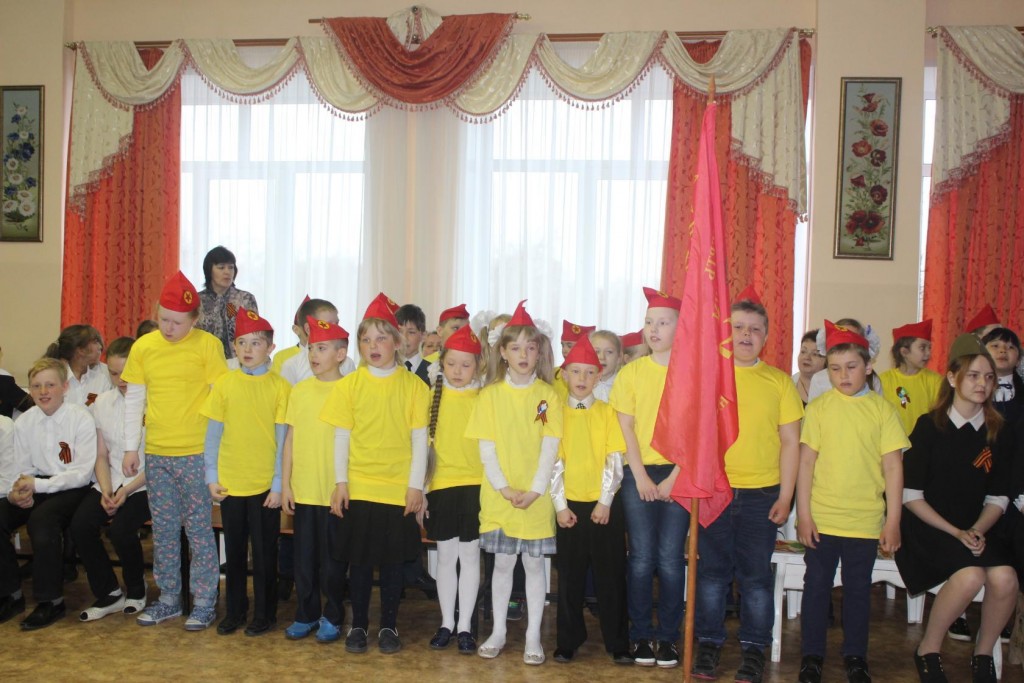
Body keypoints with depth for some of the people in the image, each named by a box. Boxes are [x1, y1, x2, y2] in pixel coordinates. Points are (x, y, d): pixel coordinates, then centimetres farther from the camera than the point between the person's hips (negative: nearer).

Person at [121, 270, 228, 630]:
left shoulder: (208, 345, -8)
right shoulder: (144, 347, 3)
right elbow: (134, 398, 9)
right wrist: (131, 448, 7)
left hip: (196, 452, -4)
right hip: (156, 453, 4)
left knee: (199, 530, 2)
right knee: (163, 530, 13)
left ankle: (204, 602, 13)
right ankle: (168, 599, 26)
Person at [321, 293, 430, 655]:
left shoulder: (413, 385, -2)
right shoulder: (350, 384, 0)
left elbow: (420, 438, -1)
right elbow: (341, 436, 1)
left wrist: (416, 485, -5)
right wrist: (340, 482, -4)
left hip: (399, 488, 0)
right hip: (358, 486, 1)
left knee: (393, 560, 9)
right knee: (359, 560, 10)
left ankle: (389, 626, 23)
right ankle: (358, 624, 24)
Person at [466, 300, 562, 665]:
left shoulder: (548, 395, 0)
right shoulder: (490, 394, 1)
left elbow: (549, 447, -4)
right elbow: (486, 448, -2)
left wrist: (534, 490, -13)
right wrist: (504, 488, -11)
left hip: (536, 497, 0)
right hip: (498, 495, 1)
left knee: (534, 564, 6)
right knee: (503, 563, 9)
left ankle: (533, 636, 16)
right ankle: (498, 632, 21)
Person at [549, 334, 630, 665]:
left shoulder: (607, 412, 2)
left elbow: (615, 461, -2)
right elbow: (553, 461, 0)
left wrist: (605, 502, -10)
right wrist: (560, 505, -7)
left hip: (604, 504, 0)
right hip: (570, 504, 0)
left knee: (611, 575, 5)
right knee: (570, 576, 7)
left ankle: (617, 643, 15)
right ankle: (568, 641, 19)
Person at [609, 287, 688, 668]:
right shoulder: (632, 372, 5)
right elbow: (626, 427, 3)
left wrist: (673, 479, -9)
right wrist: (641, 478, -5)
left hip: (678, 474, -1)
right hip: (639, 474, 1)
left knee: (670, 559, -2)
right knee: (642, 557, 1)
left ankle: (668, 637, 11)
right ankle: (641, 636, 12)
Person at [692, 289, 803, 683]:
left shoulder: (779, 381, 3)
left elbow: (790, 441, 3)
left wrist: (785, 496, -2)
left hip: (761, 495, 0)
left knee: (755, 576, 5)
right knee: (712, 572, 8)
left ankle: (754, 650, 19)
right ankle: (709, 644, 22)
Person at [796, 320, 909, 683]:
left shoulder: (882, 409, 0)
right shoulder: (819, 407, -1)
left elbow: (893, 466, 0)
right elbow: (806, 460, -1)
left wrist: (893, 521, -2)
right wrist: (803, 514, -5)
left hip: (865, 520, 0)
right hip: (821, 517, 0)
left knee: (858, 589, 12)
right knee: (817, 585, 9)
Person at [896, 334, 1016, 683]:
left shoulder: (998, 434, 7)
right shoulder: (929, 426, -5)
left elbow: (998, 497, 9)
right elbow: (910, 495, -6)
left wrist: (977, 530, -11)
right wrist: (955, 532, -14)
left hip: (976, 528, 4)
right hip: (927, 525, -4)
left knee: (1004, 578, -26)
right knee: (970, 574, -31)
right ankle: (927, 651, -7)